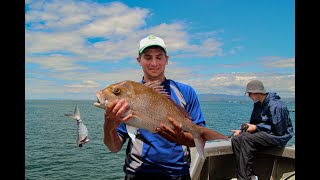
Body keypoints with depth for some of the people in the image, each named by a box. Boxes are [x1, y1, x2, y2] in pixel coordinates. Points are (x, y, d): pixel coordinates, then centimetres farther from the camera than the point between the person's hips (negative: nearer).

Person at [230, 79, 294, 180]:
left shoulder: (275, 105, -18)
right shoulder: (258, 104, 10)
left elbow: (278, 130, -21)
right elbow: (253, 123, 18)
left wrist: (257, 127, -16)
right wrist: (242, 130, 1)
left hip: (278, 137, -9)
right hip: (263, 132, 9)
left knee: (246, 140, -30)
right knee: (236, 139, -13)